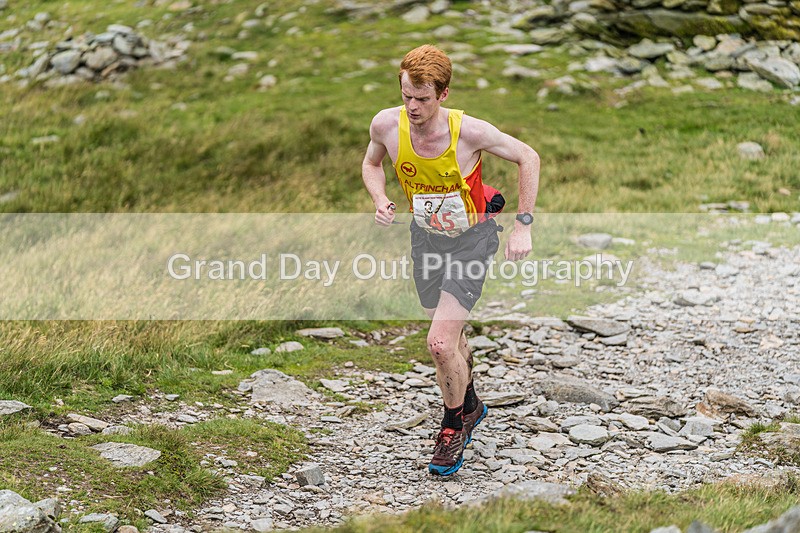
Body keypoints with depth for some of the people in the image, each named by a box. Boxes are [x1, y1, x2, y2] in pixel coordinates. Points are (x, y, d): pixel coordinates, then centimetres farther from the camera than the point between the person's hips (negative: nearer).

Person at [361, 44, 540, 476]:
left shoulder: (469, 132, -29)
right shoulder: (387, 125, -19)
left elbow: (528, 158, -13)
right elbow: (371, 163, 5)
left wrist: (523, 225, -15)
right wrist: (380, 200, -16)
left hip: (471, 240, -4)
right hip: (425, 236, 5)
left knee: (440, 343, -14)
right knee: (448, 336, 20)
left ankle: (454, 423, 13)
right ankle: (469, 405, 48)